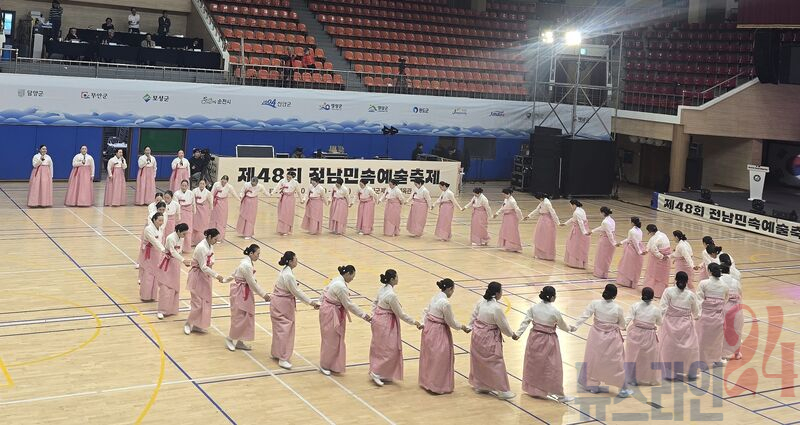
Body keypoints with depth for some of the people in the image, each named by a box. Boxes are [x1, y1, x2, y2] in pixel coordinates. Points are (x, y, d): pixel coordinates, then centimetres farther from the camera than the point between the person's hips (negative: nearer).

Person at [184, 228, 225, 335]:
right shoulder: (201, 248, -24)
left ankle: (197, 326, 21)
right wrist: (216, 276, -23)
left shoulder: (210, 246, 2)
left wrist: (211, 263, -1)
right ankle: (188, 324, 12)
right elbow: (203, 267, -24)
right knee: (198, 303, -6)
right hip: (198, 276, -9)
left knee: (205, 302, 11)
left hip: (206, 276, 9)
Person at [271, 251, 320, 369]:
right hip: (282, 305, -10)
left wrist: (310, 301, 12)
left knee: (280, 329, 19)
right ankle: (282, 359, -1)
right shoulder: (288, 275, -25)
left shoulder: (286, 271, 6)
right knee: (285, 330, -5)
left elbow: (295, 290, 11)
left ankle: (276, 353, 32)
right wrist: (310, 302, -13)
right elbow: (296, 292, -19)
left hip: (280, 303, 10)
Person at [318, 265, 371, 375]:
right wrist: (363, 315, -14)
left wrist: (322, 304, 23)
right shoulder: (341, 286, -26)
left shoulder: (337, 280, 4)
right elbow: (349, 304, -21)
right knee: (330, 340, 2)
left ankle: (333, 365, 25)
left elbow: (325, 291, 14)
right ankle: (324, 366, 16)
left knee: (336, 339, 15)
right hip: (330, 314, -10)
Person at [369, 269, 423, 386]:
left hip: (378, 319, 9)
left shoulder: (382, 288, 1)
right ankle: (376, 373, 7)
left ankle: (374, 371, 31)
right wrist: (414, 322, -8)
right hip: (386, 324, -9)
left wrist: (374, 316, 21)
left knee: (378, 348, 20)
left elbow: (375, 303, 14)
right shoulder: (391, 295, -26)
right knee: (389, 350, 2)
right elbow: (400, 314, -18)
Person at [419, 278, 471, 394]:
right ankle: (437, 386, 11)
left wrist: (423, 323, 10)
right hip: (438, 332, -9)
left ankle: (426, 381, 33)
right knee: (440, 358, 3)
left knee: (428, 356, 20)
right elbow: (451, 322, -13)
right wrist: (462, 327, 1)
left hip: (428, 328, 9)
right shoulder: (445, 303, -22)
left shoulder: (435, 297, 4)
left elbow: (426, 311, 11)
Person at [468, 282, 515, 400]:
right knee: (496, 363, 2)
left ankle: (479, 386, 33)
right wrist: (512, 335, 3)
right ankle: (502, 391, 8)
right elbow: (503, 325, -13)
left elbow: (474, 316, 8)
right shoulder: (497, 308, -25)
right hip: (489, 339, -8)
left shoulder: (481, 302, -4)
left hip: (477, 335, 8)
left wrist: (470, 327, 23)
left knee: (478, 361, 19)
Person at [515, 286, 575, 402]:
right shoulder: (554, 311, -16)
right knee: (553, 367, 4)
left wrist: (518, 333, 3)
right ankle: (560, 395, 12)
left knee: (533, 364, 19)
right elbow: (562, 325, -1)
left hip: (535, 338, 5)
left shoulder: (533, 307, -6)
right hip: (548, 341, -5)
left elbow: (525, 321, -4)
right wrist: (570, 329, 19)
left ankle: (532, 390, 34)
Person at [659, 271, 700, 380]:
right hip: (686, 324, 1)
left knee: (669, 348, 11)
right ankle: (691, 373, 27)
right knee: (691, 348, 18)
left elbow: (663, 309, -13)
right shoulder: (691, 295, -5)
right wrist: (695, 317, 28)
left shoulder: (668, 291, -9)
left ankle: (670, 374, 15)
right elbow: (696, 312, 7)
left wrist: (661, 321, -3)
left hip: (671, 324, -1)